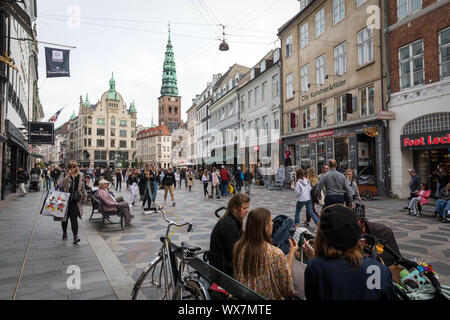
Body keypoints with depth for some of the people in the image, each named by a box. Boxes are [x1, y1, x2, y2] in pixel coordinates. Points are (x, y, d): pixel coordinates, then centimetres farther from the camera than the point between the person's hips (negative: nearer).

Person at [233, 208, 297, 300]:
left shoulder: (238, 247, -11)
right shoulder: (276, 254, -25)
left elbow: (236, 276, 4)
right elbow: (287, 287, -10)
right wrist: (291, 253, -6)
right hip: (268, 297, -5)